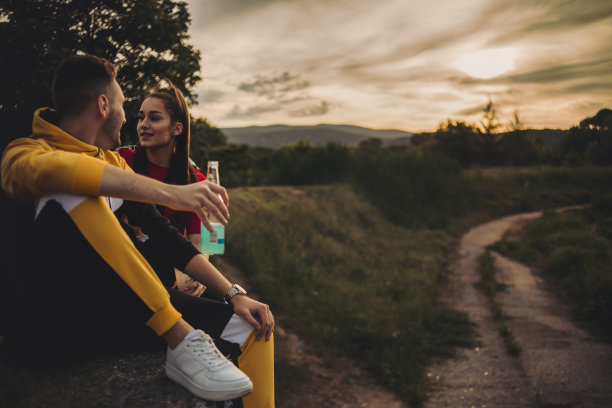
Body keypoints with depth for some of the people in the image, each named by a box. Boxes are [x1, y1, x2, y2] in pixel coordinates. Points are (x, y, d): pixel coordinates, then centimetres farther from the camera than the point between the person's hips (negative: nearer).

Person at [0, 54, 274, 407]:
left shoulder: (116, 162, 19)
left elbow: (164, 236, 14)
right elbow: (50, 170, -29)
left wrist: (234, 294, 4)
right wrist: (170, 193, -36)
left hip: (138, 305, 6)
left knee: (255, 329, -6)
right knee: (68, 196, -30)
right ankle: (180, 341, -28)